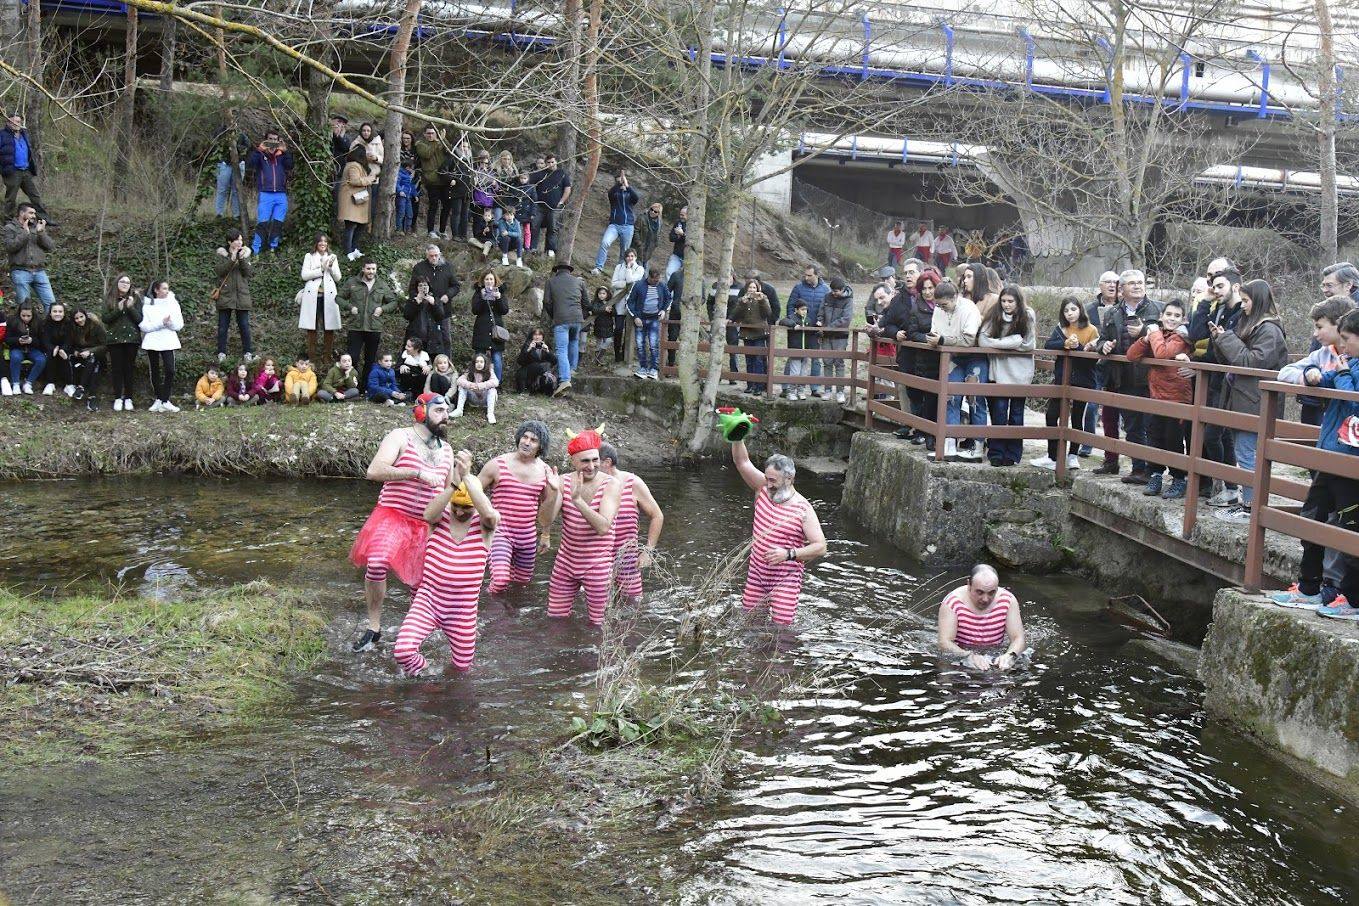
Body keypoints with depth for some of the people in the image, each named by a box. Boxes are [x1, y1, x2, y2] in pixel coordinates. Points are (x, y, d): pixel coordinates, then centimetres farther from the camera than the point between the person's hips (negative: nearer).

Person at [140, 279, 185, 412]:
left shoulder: (173, 304, 7)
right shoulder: (147, 305, 2)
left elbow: (179, 325, 4)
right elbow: (144, 326, -6)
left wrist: (170, 322, -16)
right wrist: (161, 323, -15)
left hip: (168, 342, 0)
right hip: (152, 342, 0)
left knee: (170, 370, -12)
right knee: (155, 371, 7)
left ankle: (165, 401, -7)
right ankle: (158, 399, 18)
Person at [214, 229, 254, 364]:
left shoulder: (245, 254, 8)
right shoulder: (222, 254, 2)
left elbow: (249, 273, -2)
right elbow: (219, 270, -12)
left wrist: (242, 259, -15)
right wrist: (232, 259, -20)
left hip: (242, 296, 1)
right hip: (225, 295, -1)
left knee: (244, 325, 2)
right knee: (223, 326, 3)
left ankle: (247, 353, 9)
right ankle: (221, 353, 10)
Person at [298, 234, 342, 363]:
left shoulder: (332, 257, 16)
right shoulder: (309, 257, 10)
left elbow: (338, 278, 9)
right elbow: (304, 275, -2)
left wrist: (331, 267, -7)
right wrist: (321, 269, -9)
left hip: (328, 296, 2)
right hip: (313, 295, -2)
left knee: (329, 328, -3)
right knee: (311, 328, -2)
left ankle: (328, 357, 4)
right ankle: (311, 358, 4)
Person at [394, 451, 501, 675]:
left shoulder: (484, 524, -9)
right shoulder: (440, 517, -7)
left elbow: (490, 513, -35)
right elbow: (428, 514, -33)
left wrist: (467, 477, -45)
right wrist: (453, 484, -48)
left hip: (463, 611, 1)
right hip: (428, 600, 0)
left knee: (462, 667, 16)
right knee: (402, 651, -21)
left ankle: (456, 641, 52)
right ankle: (417, 666, 15)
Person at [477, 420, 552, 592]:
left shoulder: (544, 471, 2)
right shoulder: (497, 465, -8)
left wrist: (546, 534, 18)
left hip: (528, 536, 4)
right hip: (500, 531, -4)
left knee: (523, 580, 19)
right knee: (501, 581, -22)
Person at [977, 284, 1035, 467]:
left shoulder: (1027, 317, -5)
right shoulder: (995, 317, -2)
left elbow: (1027, 345, -12)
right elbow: (982, 340, -12)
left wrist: (998, 343, -11)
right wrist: (1012, 343, -17)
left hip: (1020, 371, -1)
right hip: (1000, 369, 1)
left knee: (1016, 413, 7)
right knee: (999, 412, -5)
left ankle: (1012, 455, 14)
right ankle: (996, 453, 2)